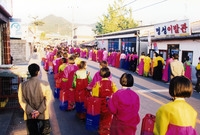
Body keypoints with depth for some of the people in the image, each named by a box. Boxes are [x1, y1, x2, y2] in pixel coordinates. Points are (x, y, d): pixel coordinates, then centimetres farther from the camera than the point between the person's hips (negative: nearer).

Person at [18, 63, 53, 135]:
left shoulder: (22, 85, -8)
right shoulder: (45, 84, -14)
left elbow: (22, 101, -7)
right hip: (43, 115, -2)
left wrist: (30, 111, -9)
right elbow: (48, 99, -15)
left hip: (29, 115, 2)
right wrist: (39, 111, -14)